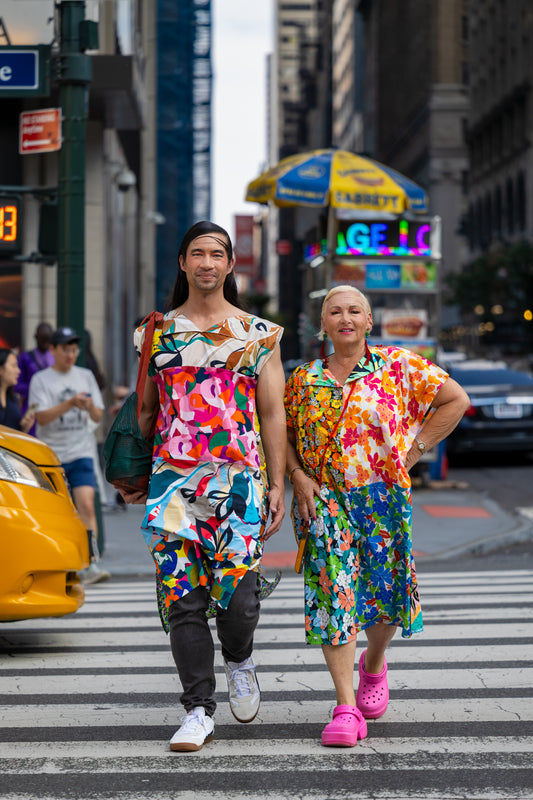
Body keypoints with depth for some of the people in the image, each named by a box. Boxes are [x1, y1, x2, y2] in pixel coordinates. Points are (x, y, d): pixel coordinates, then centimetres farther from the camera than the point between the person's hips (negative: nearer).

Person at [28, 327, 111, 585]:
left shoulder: (86, 376, 10)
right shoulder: (40, 379, 0)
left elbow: (98, 416, 10)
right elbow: (42, 417, -11)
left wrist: (90, 406, -13)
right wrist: (70, 403, -23)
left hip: (80, 452, 1)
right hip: (50, 454, -1)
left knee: (86, 505, -15)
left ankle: (91, 564, -18)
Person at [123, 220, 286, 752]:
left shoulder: (259, 334, 9)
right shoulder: (156, 333, 13)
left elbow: (273, 414, 7)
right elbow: (144, 410, 18)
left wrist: (278, 485, 1)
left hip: (239, 479, -1)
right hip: (173, 479, 2)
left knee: (236, 593, -10)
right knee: (184, 599, -2)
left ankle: (239, 661, 24)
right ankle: (198, 712, 7)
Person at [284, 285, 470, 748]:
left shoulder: (398, 366, 1)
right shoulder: (304, 378, 8)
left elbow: (456, 399, 3)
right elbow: (283, 434, 16)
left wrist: (414, 451, -1)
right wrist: (298, 477, -1)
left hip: (381, 497, 0)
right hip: (324, 499, 1)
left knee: (385, 589, 6)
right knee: (333, 592, -10)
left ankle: (373, 663, 39)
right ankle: (346, 708, -11)